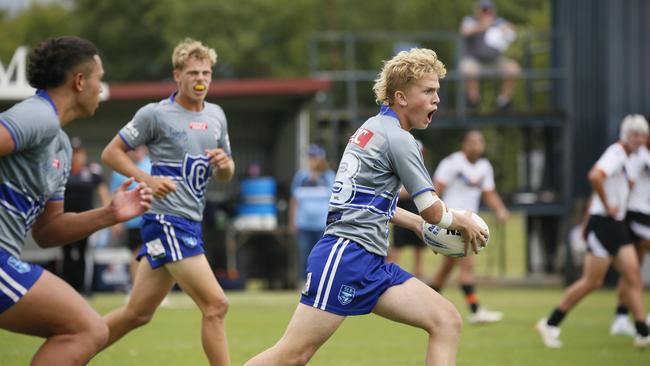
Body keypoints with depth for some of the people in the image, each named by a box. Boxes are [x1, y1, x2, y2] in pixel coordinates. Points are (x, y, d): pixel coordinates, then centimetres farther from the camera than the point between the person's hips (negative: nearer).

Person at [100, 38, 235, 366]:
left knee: (138, 313, 11)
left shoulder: (216, 115, 13)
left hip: (190, 224, 8)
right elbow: (111, 153, -1)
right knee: (216, 305, -15)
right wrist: (148, 179, -16)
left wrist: (225, 164, -2)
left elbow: (225, 175, 22)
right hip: (166, 221, -8)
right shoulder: (155, 114, -6)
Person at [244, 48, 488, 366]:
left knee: (447, 321, -1)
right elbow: (433, 211, -6)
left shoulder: (375, 127, 20)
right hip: (346, 255, -10)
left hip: (371, 264, 10)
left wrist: (418, 225, 32)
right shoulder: (397, 139, -8)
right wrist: (463, 222, 14)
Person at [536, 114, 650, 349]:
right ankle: (550, 324, 4)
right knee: (592, 282, -6)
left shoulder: (624, 157, 15)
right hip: (602, 224, -9)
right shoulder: (616, 155, -15)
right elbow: (595, 177, -33)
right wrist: (607, 206, -23)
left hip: (617, 225, 9)